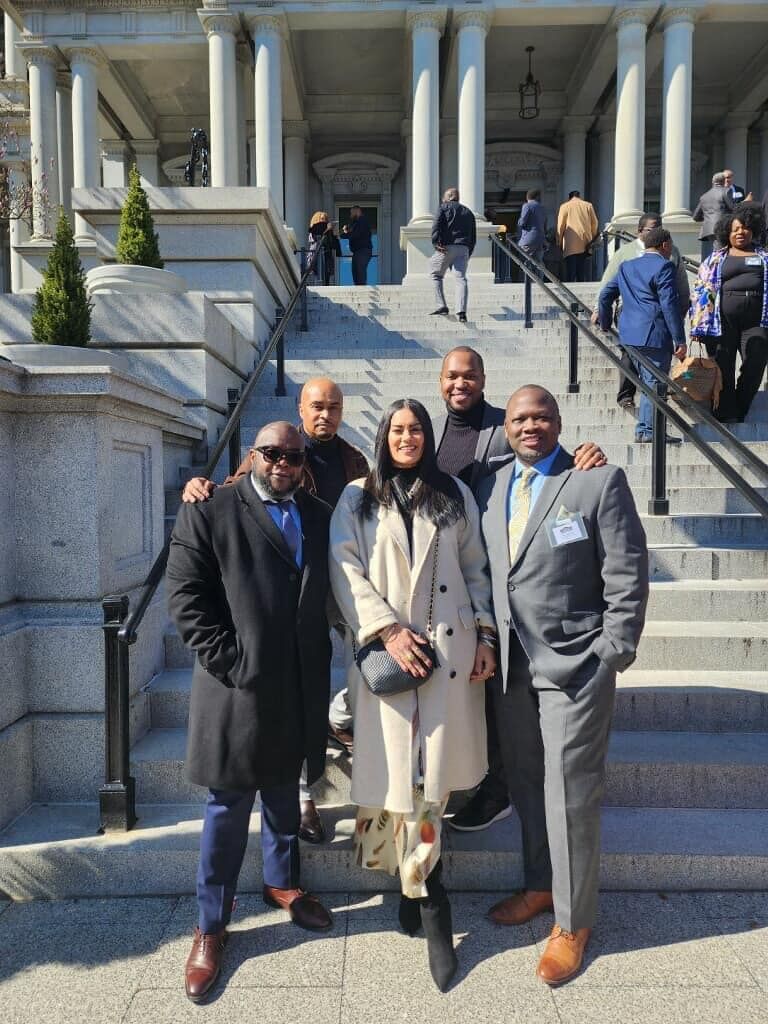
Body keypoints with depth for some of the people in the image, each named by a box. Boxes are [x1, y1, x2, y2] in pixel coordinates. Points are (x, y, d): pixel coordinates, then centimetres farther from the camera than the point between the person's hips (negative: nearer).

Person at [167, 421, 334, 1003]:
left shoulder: (320, 517, 8)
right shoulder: (208, 513, -6)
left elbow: (327, 594, 11)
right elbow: (186, 597, -10)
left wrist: (320, 663, 2)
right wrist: (229, 663, -15)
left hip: (299, 690, 5)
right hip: (238, 689, -4)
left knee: (285, 795, 22)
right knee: (228, 809, 8)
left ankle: (282, 883, 45)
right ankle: (211, 926, 27)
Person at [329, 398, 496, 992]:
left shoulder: (455, 495, 12)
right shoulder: (358, 498, 7)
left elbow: (476, 570, 12)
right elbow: (346, 570, -2)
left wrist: (485, 637, 4)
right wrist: (388, 630, -12)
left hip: (451, 648, 1)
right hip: (386, 649, -1)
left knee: (430, 766, 3)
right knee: (399, 770, 1)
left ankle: (415, 879, 21)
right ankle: (429, 901, 19)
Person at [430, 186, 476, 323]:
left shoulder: (444, 207, 10)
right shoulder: (468, 212, 24)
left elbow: (436, 225, -8)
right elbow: (473, 237, 20)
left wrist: (436, 242, -15)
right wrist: (468, 254, 20)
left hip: (447, 247, -4)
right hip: (464, 248, 4)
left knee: (436, 275, 12)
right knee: (461, 278, -1)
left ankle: (441, 306, 3)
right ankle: (461, 311, -16)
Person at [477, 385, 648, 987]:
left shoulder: (600, 481, -7)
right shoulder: (491, 488, 8)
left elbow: (628, 577, -8)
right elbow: (483, 571, 10)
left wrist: (612, 658, -10)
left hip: (573, 665, -5)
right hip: (509, 663, 5)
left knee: (570, 795, 4)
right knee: (525, 785, 17)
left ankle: (573, 921, 24)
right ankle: (540, 886, 39)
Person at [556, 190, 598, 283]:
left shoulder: (565, 206, 5)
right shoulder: (588, 205, 10)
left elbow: (560, 225, 1)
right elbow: (594, 223, 10)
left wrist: (559, 243, 7)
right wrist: (593, 238, 21)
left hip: (571, 245, -2)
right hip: (585, 243, 2)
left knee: (570, 272, -5)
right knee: (582, 272, 6)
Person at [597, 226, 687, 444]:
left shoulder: (626, 267, 15)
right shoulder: (663, 267, -7)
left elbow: (605, 296, 16)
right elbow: (670, 305, -13)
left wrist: (606, 325, 28)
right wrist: (679, 340, -12)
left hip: (629, 335, 8)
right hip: (654, 335, -8)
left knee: (648, 382, 17)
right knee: (654, 383, -2)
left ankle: (644, 429, 19)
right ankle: (648, 431, -1)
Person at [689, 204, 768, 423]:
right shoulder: (716, 258, 12)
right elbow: (701, 290, 6)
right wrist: (700, 326, -4)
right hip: (723, 321, -1)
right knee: (723, 372, -1)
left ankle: (738, 414, 10)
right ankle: (728, 416, 5)